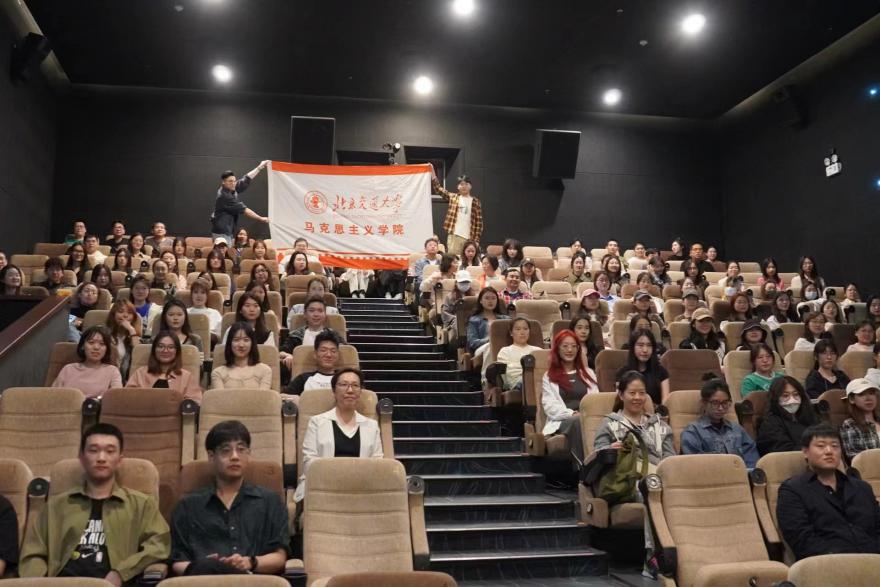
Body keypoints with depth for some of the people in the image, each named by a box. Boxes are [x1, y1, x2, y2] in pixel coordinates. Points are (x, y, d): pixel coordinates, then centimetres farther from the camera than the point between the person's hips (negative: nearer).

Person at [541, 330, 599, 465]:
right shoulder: (549, 377, 19)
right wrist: (572, 414, -15)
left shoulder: (588, 373, 29)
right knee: (578, 423, -40)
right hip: (561, 421, -2)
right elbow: (550, 406, 3)